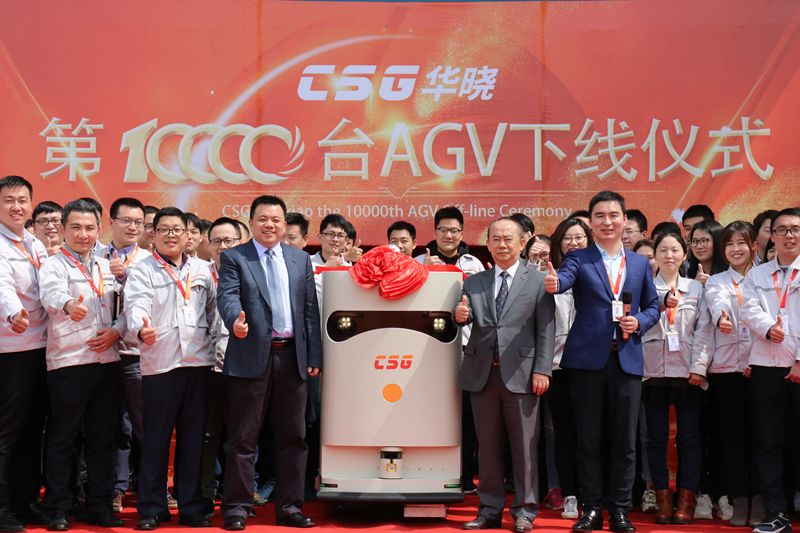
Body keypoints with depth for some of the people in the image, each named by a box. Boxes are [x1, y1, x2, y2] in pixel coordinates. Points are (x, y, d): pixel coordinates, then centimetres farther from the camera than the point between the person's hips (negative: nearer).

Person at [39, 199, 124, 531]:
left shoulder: (106, 267, 15)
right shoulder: (53, 266, -4)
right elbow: (52, 294, -25)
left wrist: (117, 330, -5)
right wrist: (69, 306, -47)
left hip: (106, 359, 5)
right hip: (68, 363, -5)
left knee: (102, 437, 10)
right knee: (62, 438, 2)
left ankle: (99, 506, 19)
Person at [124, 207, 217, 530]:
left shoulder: (202, 269, 14)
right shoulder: (141, 272, 1)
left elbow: (213, 309, 17)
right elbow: (136, 308, -14)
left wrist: (213, 343, 6)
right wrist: (141, 329, -34)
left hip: (198, 362, 3)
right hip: (159, 364, -3)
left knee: (193, 437, 9)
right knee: (156, 438, 2)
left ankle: (191, 506, 17)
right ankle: (151, 507, 12)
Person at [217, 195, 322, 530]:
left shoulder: (301, 260, 13)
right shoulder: (233, 258, 3)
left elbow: (311, 310, 11)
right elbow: (228, 296, -13)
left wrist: (314, 357, 5)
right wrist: (235, 320, -35)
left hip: (293, 358, 4)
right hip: (251, 358, -3)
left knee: (293, 437, 8)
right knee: (243, 437, 2)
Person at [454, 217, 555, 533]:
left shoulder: (538, 281, 3)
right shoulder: (474, 283, 12)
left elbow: (546, 329, -2)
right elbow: (468, 321, 4)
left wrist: (542, 370, -9)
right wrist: (460, 316, -19)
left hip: (521, 373, -3)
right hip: (482, 372, 3)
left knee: (524, 445, 3)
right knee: (487, 445, 9)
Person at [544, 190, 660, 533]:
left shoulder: (640, 263, 13)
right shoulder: (579, 258, 3)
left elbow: (652, 306, 16)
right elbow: (565, 277, -19)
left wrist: (640, 322, -5)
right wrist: (553, 283, -42)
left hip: (627, 359, 2)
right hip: (587, 359, -2)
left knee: (625, 440, 5)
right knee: (588, 439, 5)